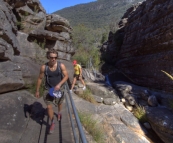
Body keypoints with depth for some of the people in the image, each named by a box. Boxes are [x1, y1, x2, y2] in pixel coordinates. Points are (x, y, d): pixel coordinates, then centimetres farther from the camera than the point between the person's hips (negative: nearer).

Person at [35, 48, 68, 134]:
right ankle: (52, 123, 23)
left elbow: (66, 76, -11)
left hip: (59, 88, 1)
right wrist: (37, 91, 0)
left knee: (59, 103, 23)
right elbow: (40, 79, -6)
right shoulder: (44, 67, -17)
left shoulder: (61, 66, -18)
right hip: (49, 89, 0)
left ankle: (59, 113, 57)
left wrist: (59, 84, -25)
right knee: (49, 107, -1)